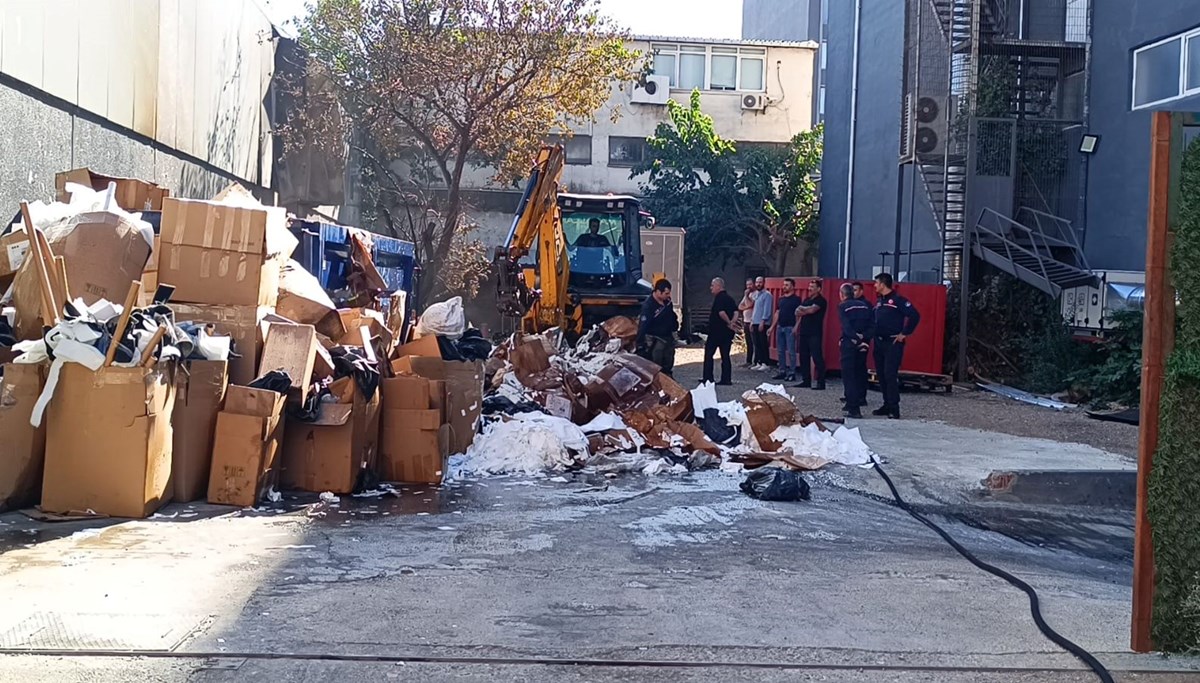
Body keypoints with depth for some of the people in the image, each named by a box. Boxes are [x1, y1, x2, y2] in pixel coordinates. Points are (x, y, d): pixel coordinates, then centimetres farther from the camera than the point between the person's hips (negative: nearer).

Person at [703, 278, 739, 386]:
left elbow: (721, 312, -24)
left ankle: (708, 378, -1)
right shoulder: (729, 298, 15)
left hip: (717, 331, -8)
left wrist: (729, 323, -13)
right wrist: (731, 323, -4)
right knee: (725, 355, 9)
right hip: (727, 332, 8)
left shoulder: (719, 298, -12)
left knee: (708, 353, 1)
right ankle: (726, 379, 7)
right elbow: (736, 312, 8)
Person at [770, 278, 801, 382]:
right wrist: (772, 327, 15)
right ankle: (782, 371, 16)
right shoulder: (781, 299, 15)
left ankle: (792, 373, -3)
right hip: (780, 327, 7)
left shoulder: (796, 299, -5)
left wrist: (796, 327, -19)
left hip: (790, 328, -7)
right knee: (780, 351, 9)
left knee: (791, 351, -6)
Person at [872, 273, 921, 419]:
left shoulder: (898, 300, -10)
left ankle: (894, 408, -10)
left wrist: (904, 334, -13)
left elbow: (915, 316, -15)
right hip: (879, 343, 8)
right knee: (881, 375, 9)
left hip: (893, 343, -8)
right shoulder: (878, 301, 14)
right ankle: (887, 405, 17)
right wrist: (873, 334, 10)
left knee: (890, 375, -12)